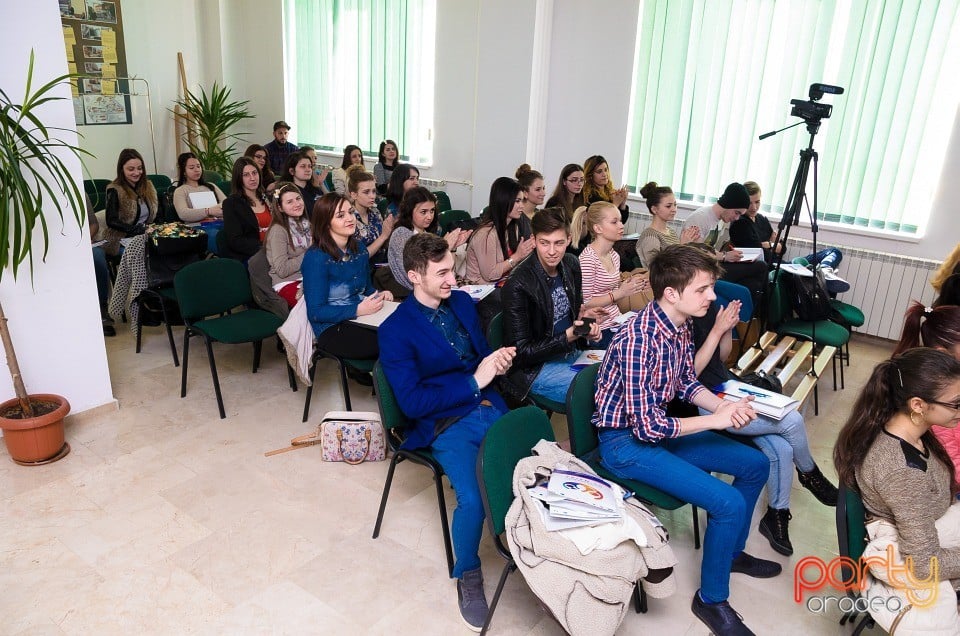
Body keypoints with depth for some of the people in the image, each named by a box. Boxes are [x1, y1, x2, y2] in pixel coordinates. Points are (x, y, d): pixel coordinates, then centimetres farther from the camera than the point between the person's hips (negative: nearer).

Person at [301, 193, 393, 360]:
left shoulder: (359, 249, 10)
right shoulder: (316, 258, -12)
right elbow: (316, 312, -15)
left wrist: (379, 296, 0)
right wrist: (358, 309, -25)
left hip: (363, 318, 7)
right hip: (332, 329, -7)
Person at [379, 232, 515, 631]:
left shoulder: (462, 301, 10)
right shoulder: (395, 331, -9)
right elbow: (412, 403, -15)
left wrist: (499, 360, -3)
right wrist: (474, 381, -16)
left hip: (490, 408, 6)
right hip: (445, 425, -5)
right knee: (473, 498, -27)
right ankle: (467, 577, 4)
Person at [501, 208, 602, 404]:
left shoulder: (571, 265, 0)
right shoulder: (518, 286, -22)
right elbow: (521, 353, -16)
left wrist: (586, 325, -5)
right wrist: (569, 336, -23)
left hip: (572, 353, 8)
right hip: (535, 368, -7)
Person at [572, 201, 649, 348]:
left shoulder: (614, 256, 11)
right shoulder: (587, 259, -15)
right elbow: (584, 303, -17)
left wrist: (627, 286, 2)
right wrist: (620, 293, -16)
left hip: (616, 323, 8)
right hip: (599, 330, -8)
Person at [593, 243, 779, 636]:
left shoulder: (680, 324, -4)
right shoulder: (639, 340, -31)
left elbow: (687, 383, 10)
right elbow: (646, 427, -28)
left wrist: (723, 405, -9)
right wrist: (716, 421, -21)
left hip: (657, 423, 9)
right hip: (626, 442, -9)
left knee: (756, 465, 13)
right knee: (729, 503, -19)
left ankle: (731, 551, 35)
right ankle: (711, 600, 6)